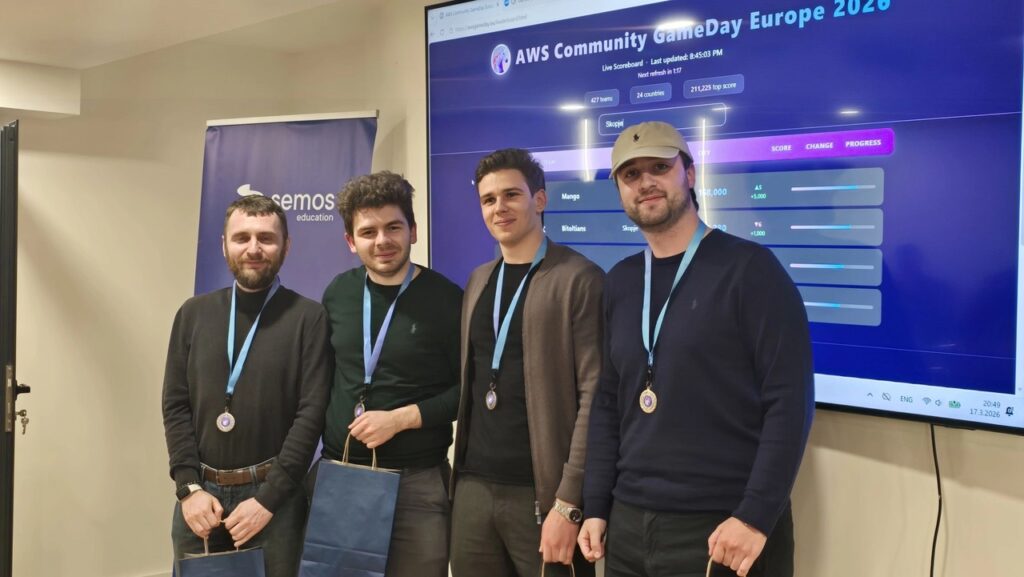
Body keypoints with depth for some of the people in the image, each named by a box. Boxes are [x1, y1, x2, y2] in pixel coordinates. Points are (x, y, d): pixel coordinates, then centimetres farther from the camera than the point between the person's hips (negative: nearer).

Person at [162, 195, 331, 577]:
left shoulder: (309, 318, -5)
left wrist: (268, 497, -13)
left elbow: (312, 413, -9)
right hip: (200, 492, 3)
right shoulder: (193, 314, 7)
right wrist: (190, 487, -5)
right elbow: (176, 406, 5)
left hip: (274, 494, -3)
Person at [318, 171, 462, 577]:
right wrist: (326, 432, 9)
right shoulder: (339, 293, 5)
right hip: (337, 473, 4)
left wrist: (402, 417, -15)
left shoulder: (446, 299, -8)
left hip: (417, 482, -4)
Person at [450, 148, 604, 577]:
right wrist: (464, 473, 6)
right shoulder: (478, 281, 13)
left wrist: (568, 504, -16)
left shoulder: (579, 279, -8)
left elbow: (594, 397, -12)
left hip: (541, 493, -5)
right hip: (473, 488, 6)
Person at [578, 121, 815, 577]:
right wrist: (595, 506, 5)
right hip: (629, 523, 5)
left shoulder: (748, 268, -8)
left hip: (722, 526, -5)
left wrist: (756, 515, -18)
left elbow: (789, 400, -12)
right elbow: (608, 403, 11)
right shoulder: (619, 282, 9)